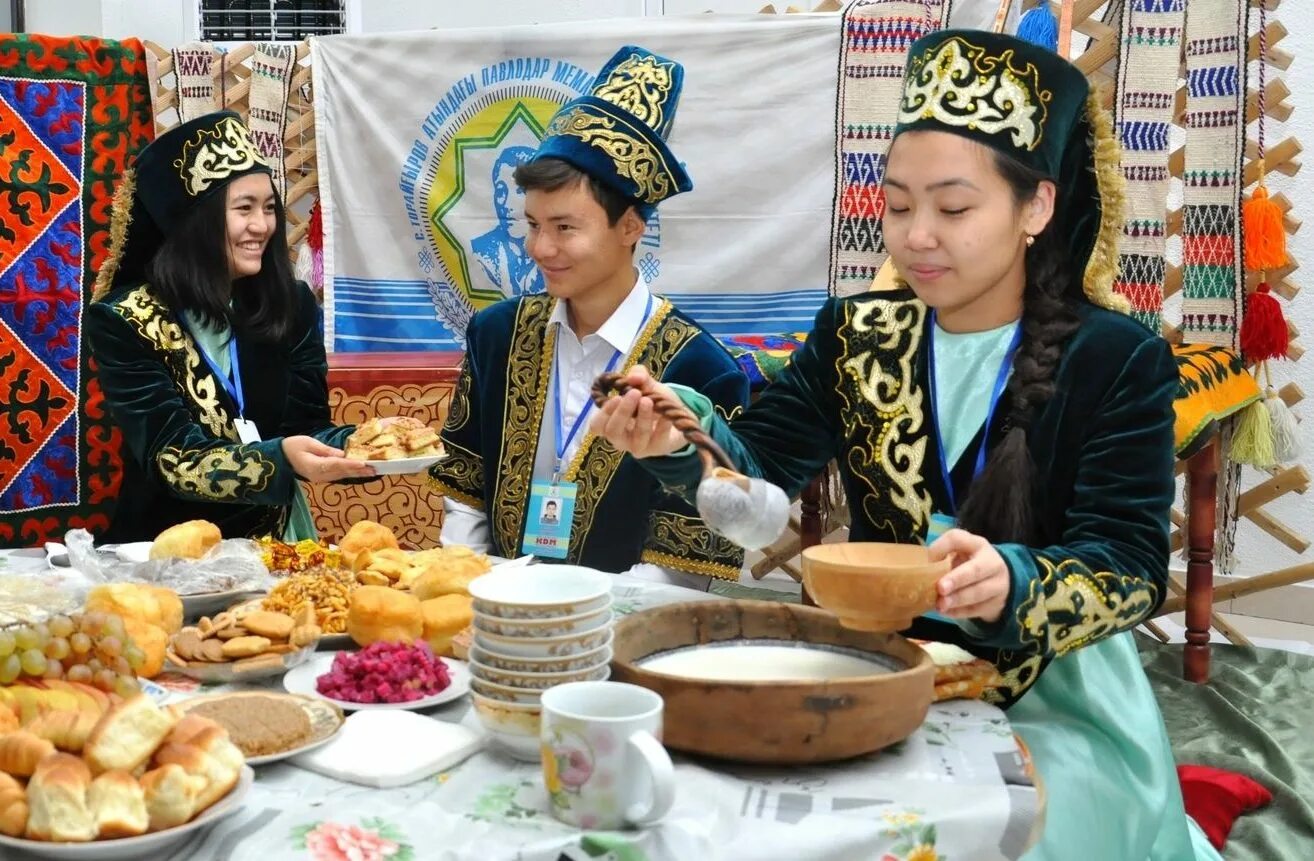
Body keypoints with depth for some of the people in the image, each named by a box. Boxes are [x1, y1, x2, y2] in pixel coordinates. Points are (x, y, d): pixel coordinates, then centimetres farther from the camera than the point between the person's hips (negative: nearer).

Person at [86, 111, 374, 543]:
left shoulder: (293, 305, -1)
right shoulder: (123, 320, -11)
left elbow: (306, 429, -3)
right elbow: (174, 458, -18)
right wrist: (279, 458, -35)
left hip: (274, 545, 3)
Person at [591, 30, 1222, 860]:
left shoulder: (1117, 359, -9)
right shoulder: (856, 335, 2)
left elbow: (1130, 562, -16)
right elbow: (760, 469, -6)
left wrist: (1010, 586, -38)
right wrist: (683, 439, -28)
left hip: (1053, 696, -3)